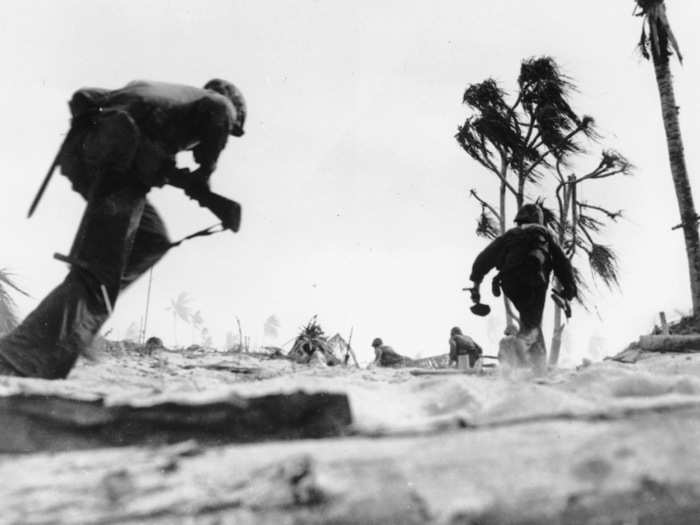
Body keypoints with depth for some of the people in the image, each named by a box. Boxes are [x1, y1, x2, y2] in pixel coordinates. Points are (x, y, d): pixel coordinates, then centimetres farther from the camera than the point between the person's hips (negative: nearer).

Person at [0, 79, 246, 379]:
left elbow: (83, 97, 29)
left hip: (80, 152, 8)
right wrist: (202, 176, 6)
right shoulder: (222, 104, 20)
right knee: (93, 282, -11)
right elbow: (216, 111, -4)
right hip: (119, 163, -8)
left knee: (152, 240, 22)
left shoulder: (149, 89, 36)